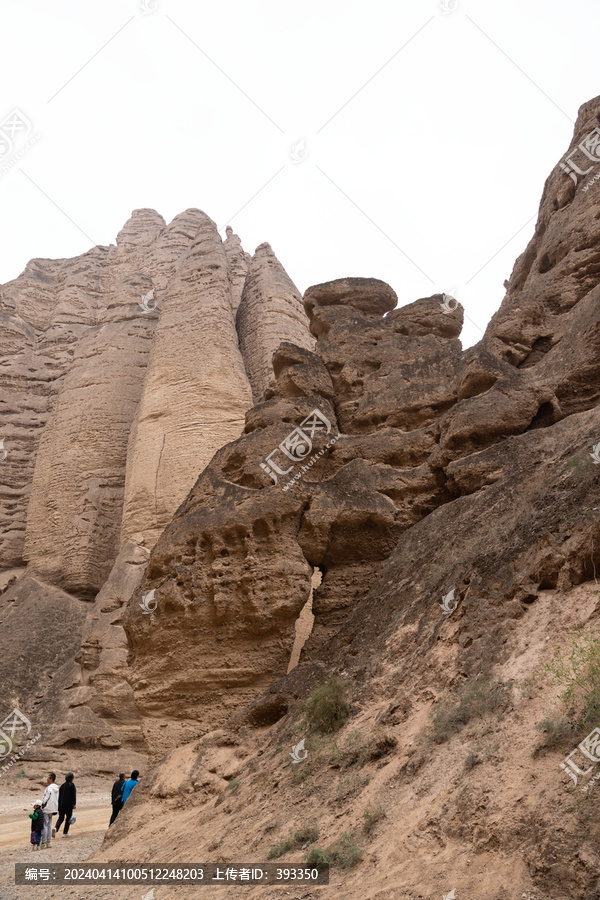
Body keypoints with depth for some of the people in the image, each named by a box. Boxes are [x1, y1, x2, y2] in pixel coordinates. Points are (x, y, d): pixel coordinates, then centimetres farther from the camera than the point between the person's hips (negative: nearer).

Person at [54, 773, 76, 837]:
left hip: (61, 804, 5)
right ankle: (65, 833, 10)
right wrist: (74, 804, -11)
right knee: (68, 818, 9)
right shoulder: (72, 785, -8)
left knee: (61, 818, 13)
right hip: (69, 805, -5)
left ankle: (56, 828, -12)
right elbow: (73, 795, -13)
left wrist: (59, 804, 21)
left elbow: (59, 795, 13)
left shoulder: (62, 785, 9)